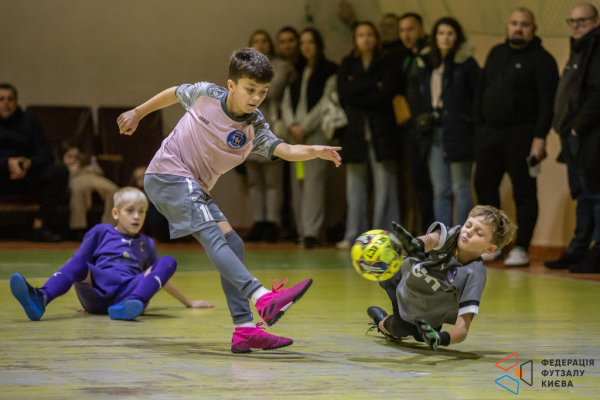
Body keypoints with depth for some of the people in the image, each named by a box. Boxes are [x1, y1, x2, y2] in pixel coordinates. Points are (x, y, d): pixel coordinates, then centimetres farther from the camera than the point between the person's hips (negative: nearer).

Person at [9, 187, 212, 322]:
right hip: (98, 287, -1)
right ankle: (41, 299, -58)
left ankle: (130, 304, -46)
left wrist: (188, 302, 38)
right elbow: (76, 264, 18)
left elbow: (160, 277, 37)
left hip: (130, 290, 1)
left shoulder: (146, 244, 30)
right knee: (78, 262, -31)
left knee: (168, 262, -20)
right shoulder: (101, 232, 22)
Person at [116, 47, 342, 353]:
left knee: (233, 244, -1)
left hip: (195, 189, 6)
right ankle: (263, 299, -43)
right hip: (168, 175, -6)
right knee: (212, 235, -23)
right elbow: (174, 94, 10)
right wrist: (137, 113, 21)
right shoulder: (205, 94, -10)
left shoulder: (254, 129, -5)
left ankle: (245, 330, 0)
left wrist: (315, 151, -41)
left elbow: (284, 150, -23)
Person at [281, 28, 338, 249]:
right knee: (297, 181, 2)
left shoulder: (329, 71, 2)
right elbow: (287, 102, 15)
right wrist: (292, 125, -2)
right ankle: (301, 230, 5)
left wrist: (305, 127, -9)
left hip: (317, 131, -6)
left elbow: (325, 103, -6)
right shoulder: (296, 71, 19)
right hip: (296, 132, 6)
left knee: (313, 179, -14)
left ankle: (311, 231, -20)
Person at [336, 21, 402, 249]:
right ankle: (354, 235, 4)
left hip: (381, 131, -2)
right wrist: (373, 85, -7)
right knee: (355, 187, 1)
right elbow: (344, 92, -2)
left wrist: (359, 95, -4)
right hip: (355, 132, 2)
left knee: (384, 186, -6)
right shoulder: (347, 66, 15)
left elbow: (387, 93, -7)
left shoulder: (389, 63, 8)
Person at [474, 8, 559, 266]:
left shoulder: (541, 59, -5)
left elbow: (548, 101, -12)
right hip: (489, 133, 7)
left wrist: (540, 138, -20)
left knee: (524, 193, -4)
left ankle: (521, 249, -1)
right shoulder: (496, 54, 16)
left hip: (521, 135, -7)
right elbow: (481, 91, 20)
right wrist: (479, 126, 11)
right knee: (484, 187, 7)